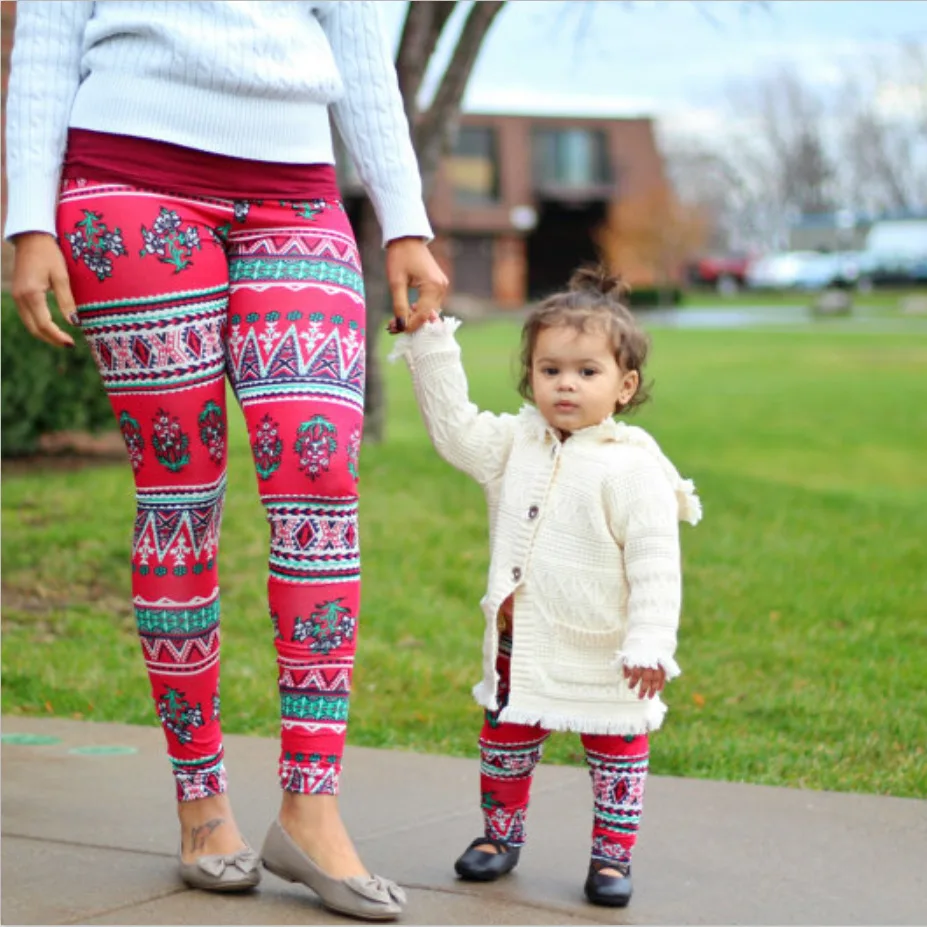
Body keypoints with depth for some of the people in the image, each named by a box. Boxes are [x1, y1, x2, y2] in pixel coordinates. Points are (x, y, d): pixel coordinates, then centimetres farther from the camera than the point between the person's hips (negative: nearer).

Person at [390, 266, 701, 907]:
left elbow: (655, 565, -18)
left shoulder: (633, 469, -17)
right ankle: (501, 835, 36)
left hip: (602, 654, -5)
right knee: (506, 743, 17)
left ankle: (613, 853, 21)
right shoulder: (515, 444, 2)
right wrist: (429, 344, 3)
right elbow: (454, 426, 9)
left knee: (616, 751, 9)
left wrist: (649, 645, -22)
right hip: (521, 641, 5)